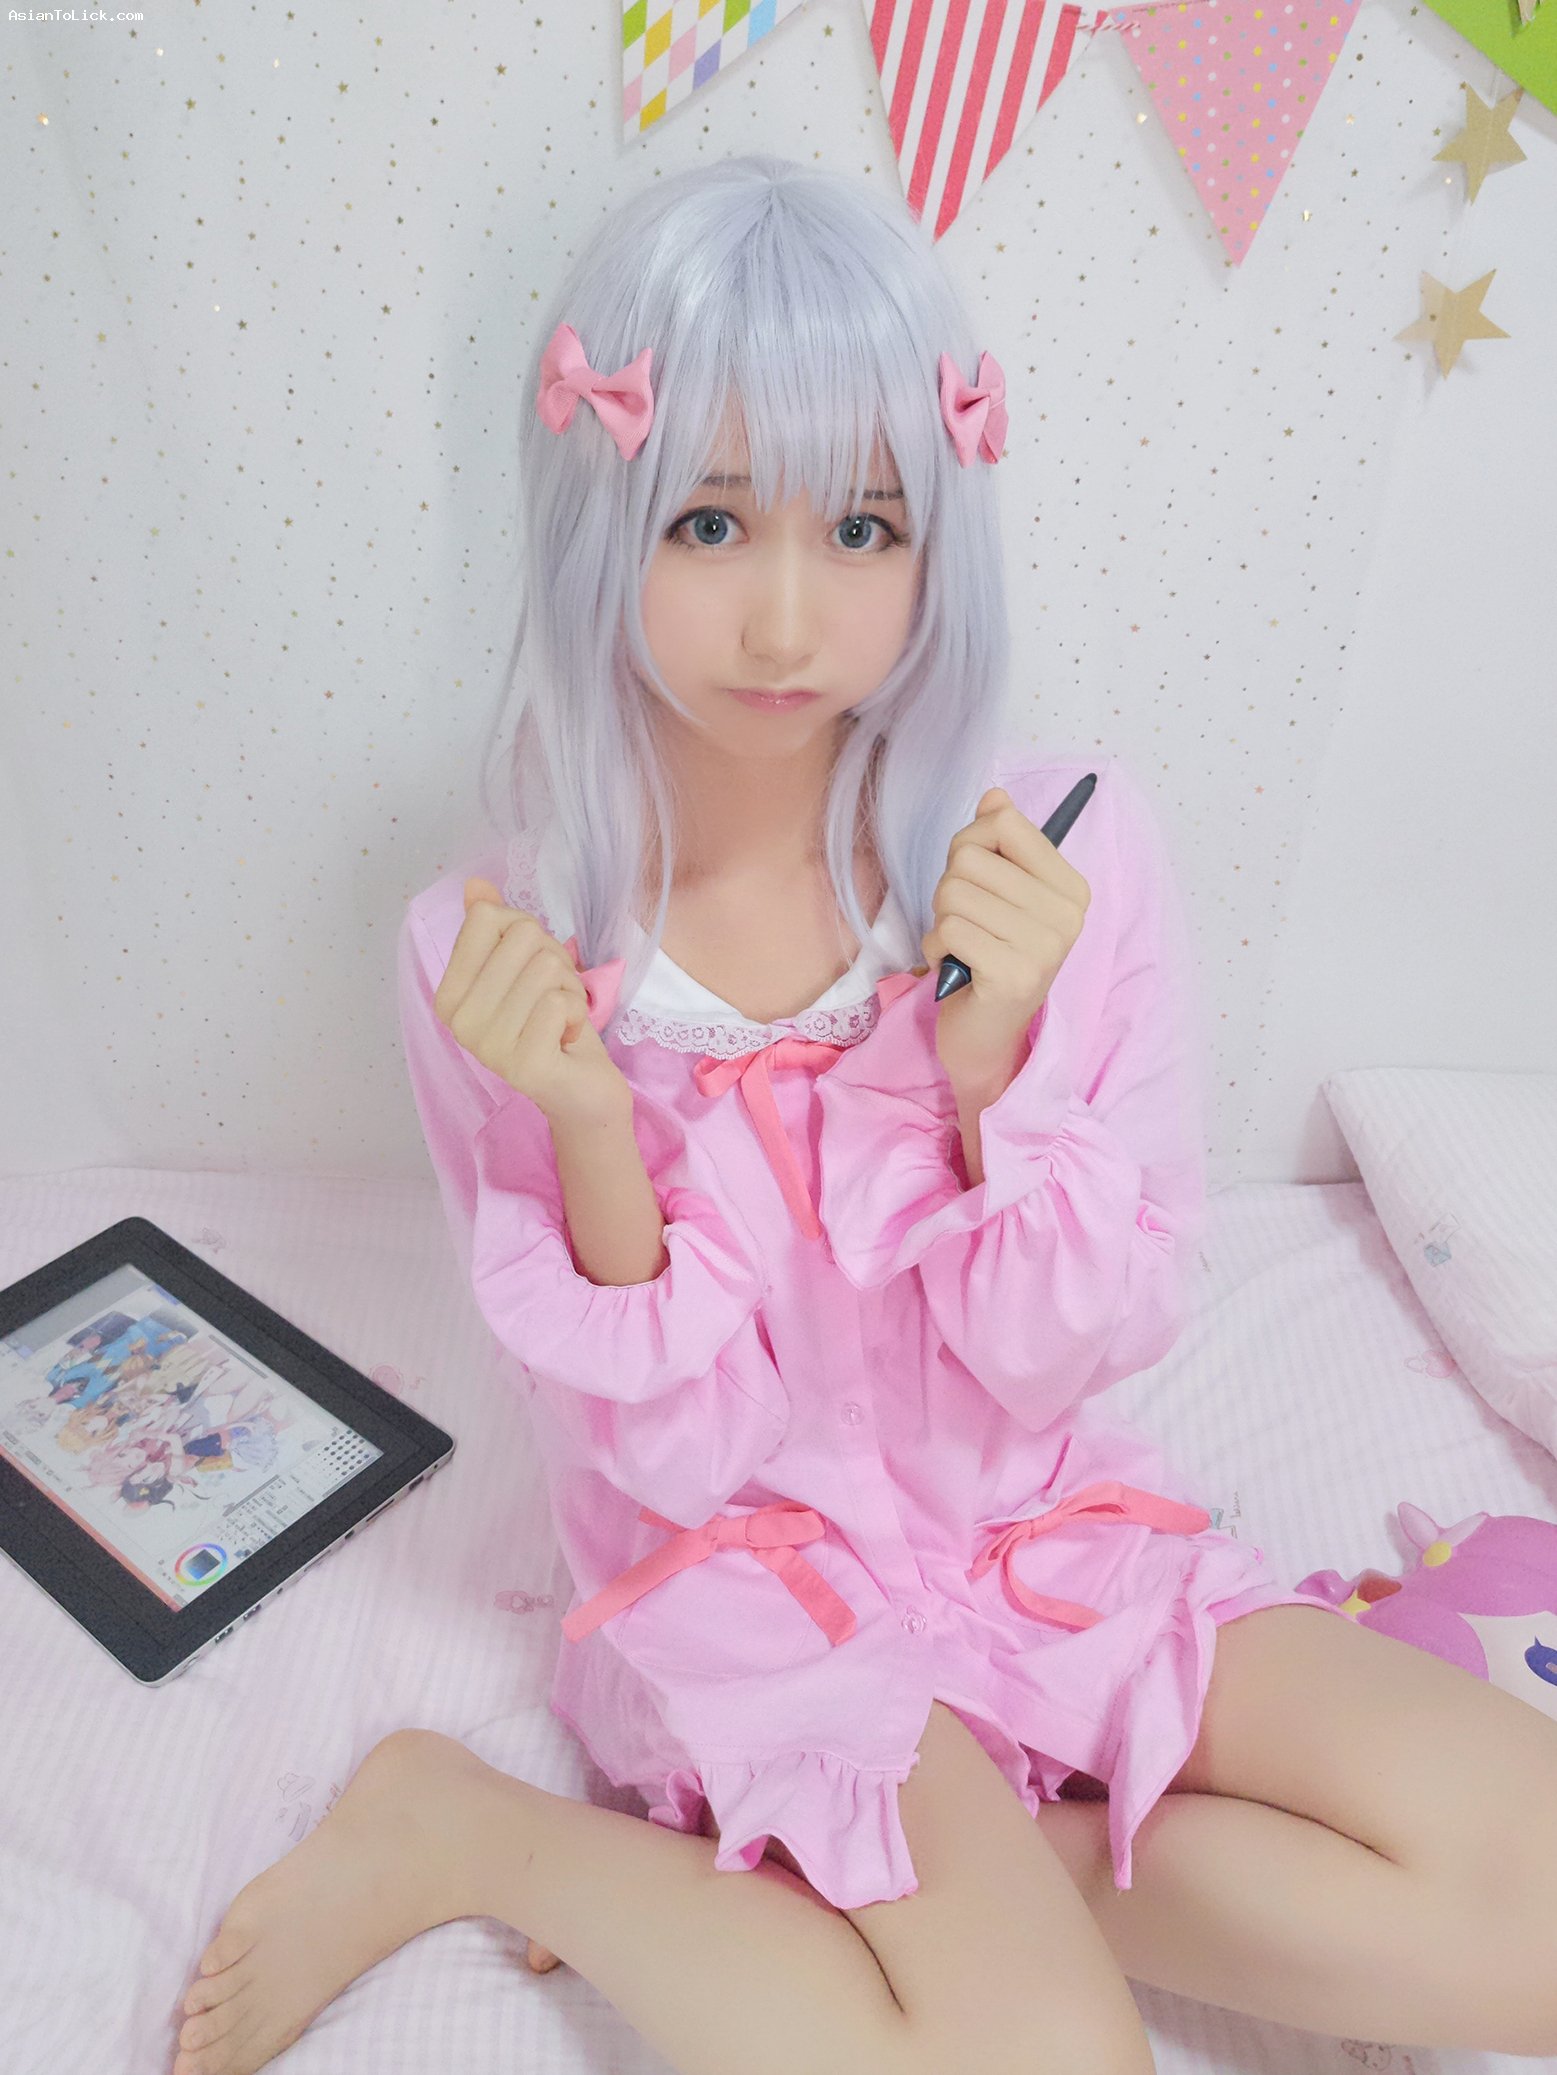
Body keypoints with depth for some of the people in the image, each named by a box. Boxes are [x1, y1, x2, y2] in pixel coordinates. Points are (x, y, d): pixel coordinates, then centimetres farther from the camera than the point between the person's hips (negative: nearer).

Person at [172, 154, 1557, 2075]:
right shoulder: (492, 950, -14)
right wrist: (587, 1126, -27)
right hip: (736, 1575, -3)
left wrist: (994, 1062, -24)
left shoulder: (1067, 860, -13)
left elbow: (1069, 1357, -7)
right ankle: (457, 1829, -4)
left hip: (1045, 1530, 4)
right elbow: (676, 1447, -11)